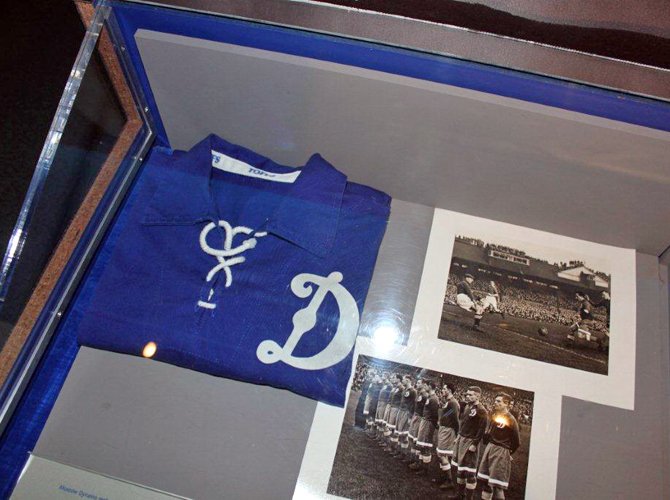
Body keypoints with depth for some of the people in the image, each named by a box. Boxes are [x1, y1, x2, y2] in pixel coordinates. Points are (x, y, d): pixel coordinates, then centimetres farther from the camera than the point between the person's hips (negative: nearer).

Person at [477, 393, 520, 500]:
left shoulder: (510, 420, -15)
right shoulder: (494, 416, 6)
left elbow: (516, 442, -8)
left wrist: (508, 452, 3)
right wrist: (488, 446, 9)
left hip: (501, 453, -7)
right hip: (489, 448, 7)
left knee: (497, 485, -5)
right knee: (486, 481, 13)